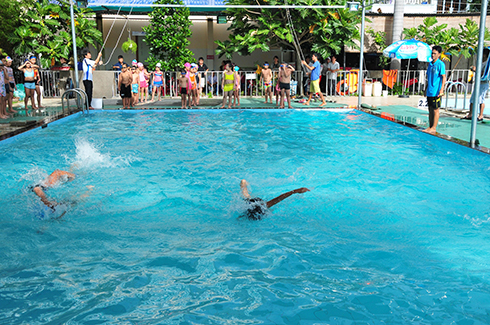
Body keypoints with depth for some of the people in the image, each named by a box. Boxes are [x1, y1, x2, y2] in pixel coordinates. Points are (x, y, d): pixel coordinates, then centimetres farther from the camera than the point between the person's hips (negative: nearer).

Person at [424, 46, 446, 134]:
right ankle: (430, 127, 18)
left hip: (436, 92, -7)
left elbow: (444, 77, -13)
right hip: (429, 91, 7)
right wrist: (426, 88, 21)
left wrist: (441, 89, -21)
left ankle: (433, 128, 3)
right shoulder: (430, 63, 13)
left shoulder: (440, 64, -9)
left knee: (435, 110, -1)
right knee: (430, 110, 11)